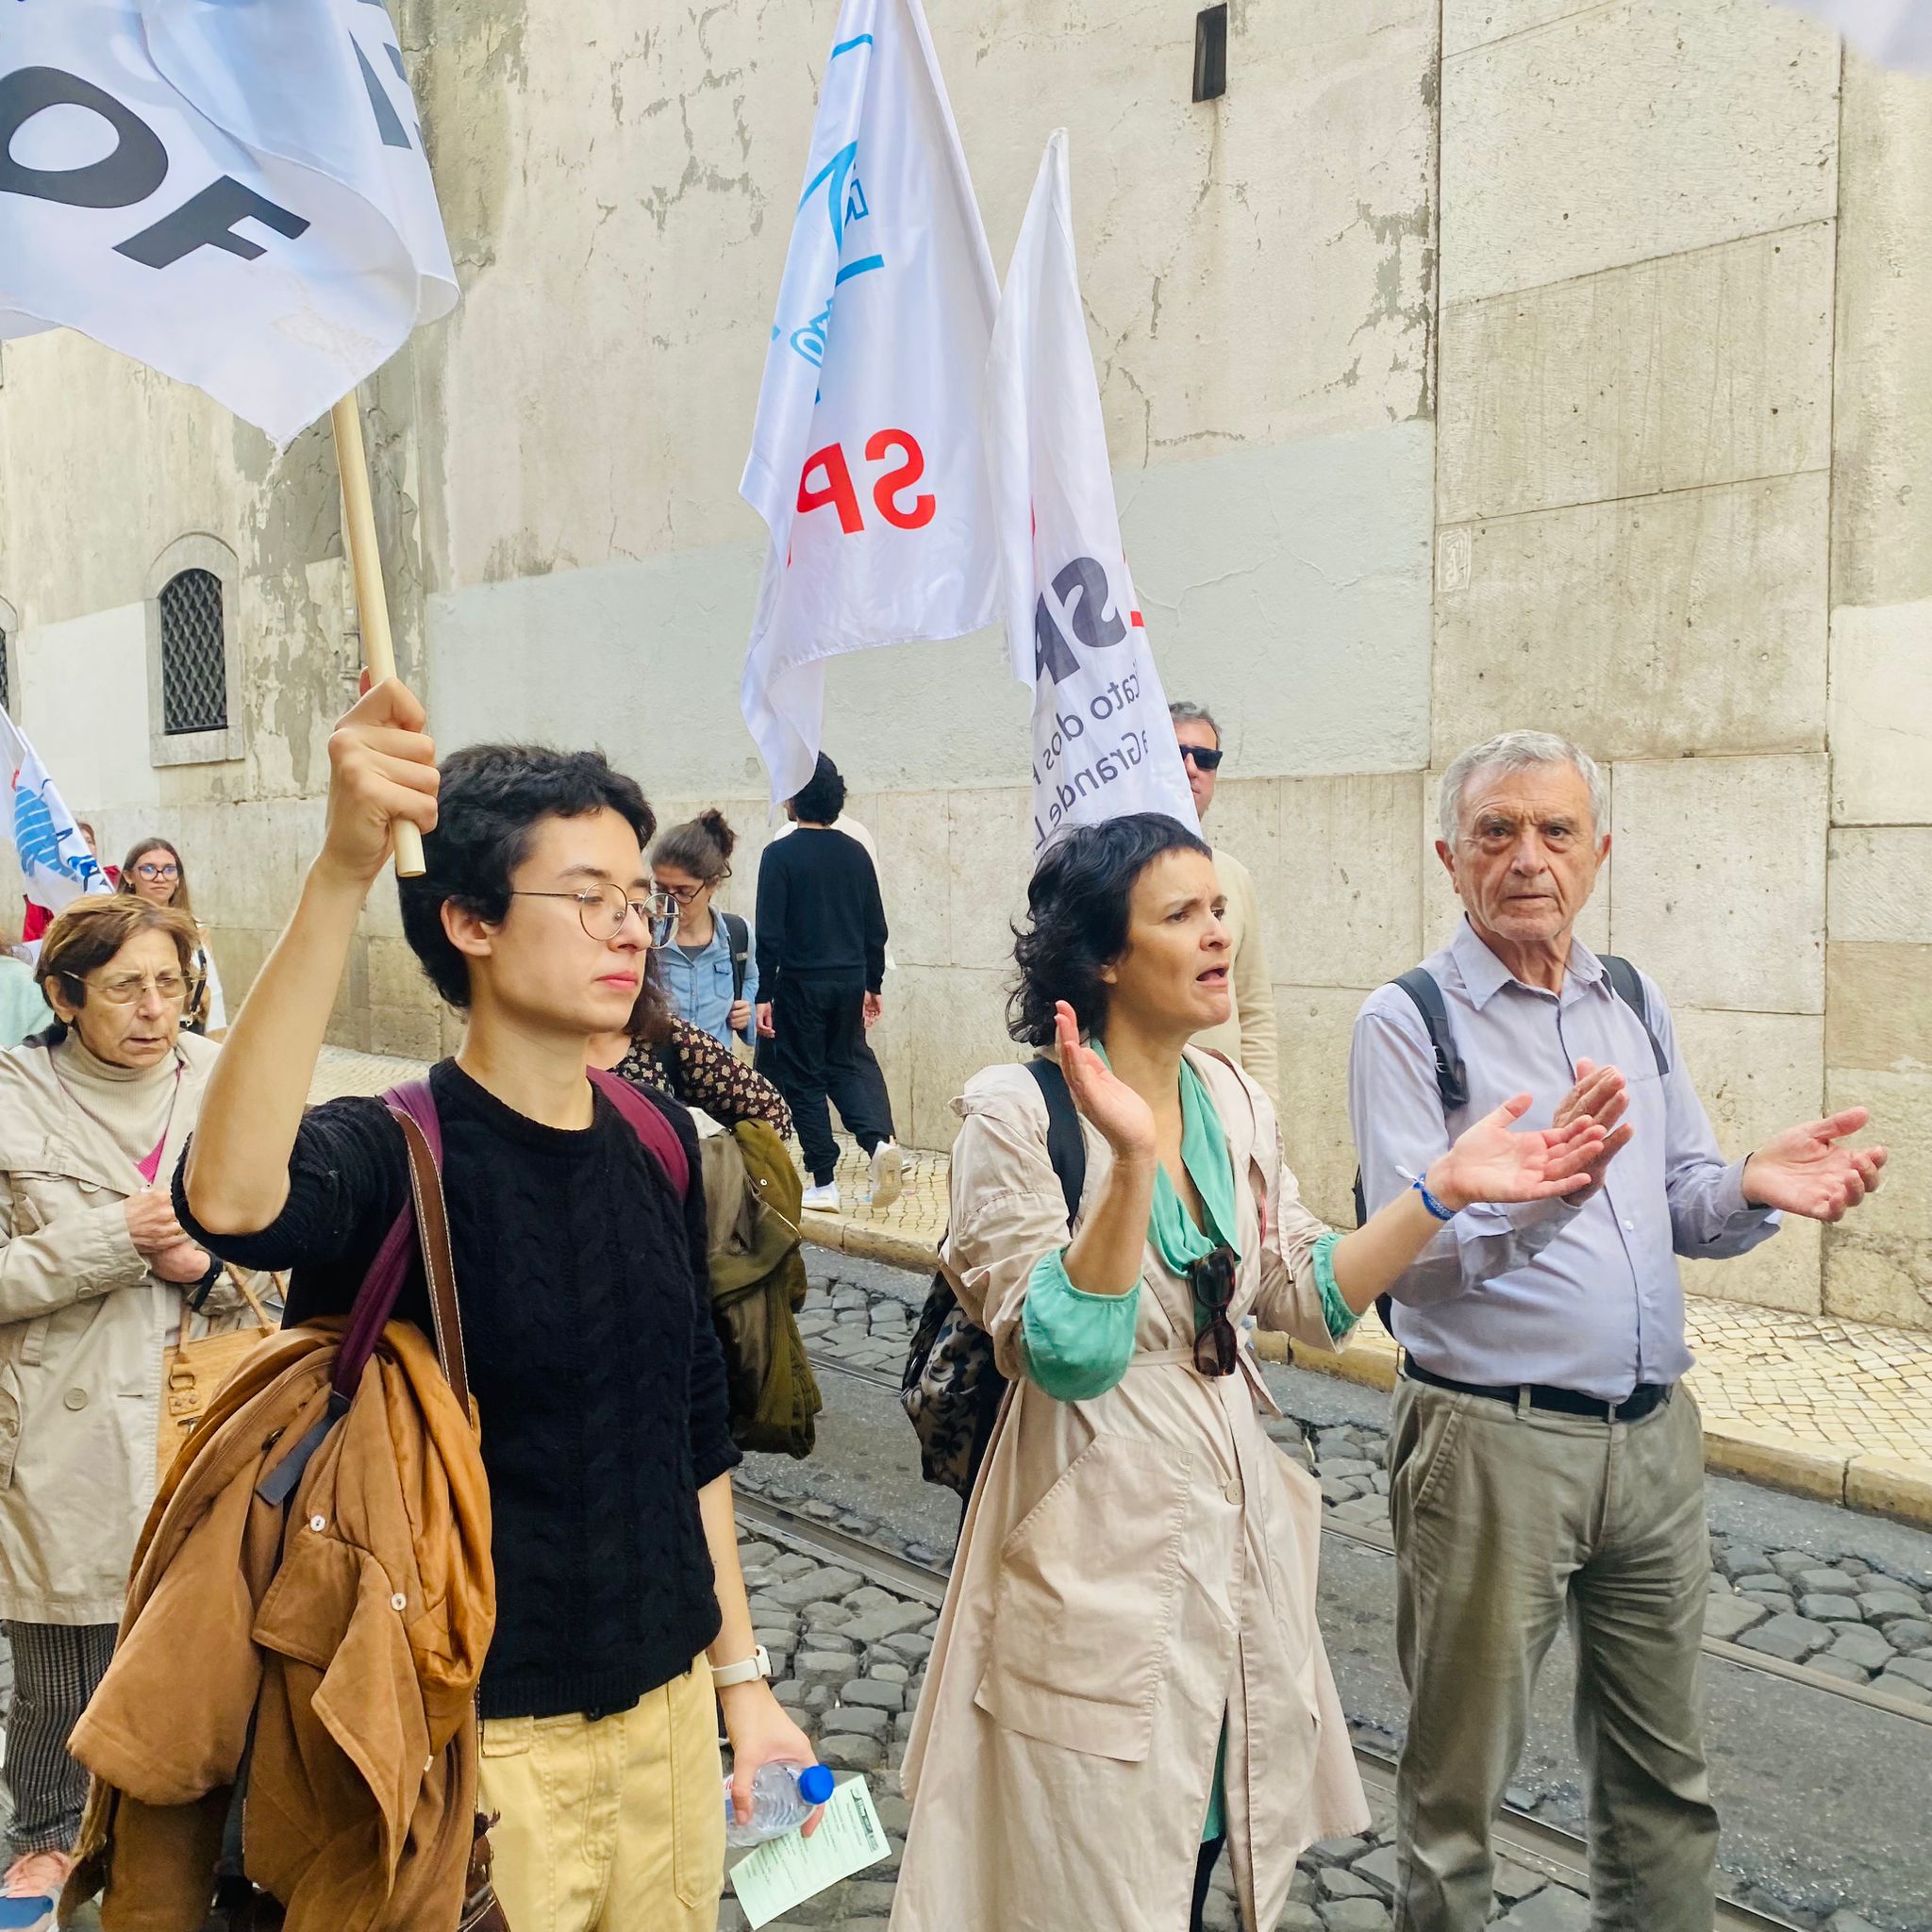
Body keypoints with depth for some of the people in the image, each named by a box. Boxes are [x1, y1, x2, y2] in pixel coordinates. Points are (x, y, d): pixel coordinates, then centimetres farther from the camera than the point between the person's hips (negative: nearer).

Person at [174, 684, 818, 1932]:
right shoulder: (397, 1154, -17)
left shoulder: (657, 1141, 0)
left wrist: (741, 1675, 11)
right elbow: (230, 1200, -41)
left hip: (669, 1702, 5)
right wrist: (344, 872, -47)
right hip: (480, 1736, -5)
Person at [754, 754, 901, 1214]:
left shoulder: (780, 855, -10)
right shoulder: (855, 853, 3)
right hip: (850, 981, 5)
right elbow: (876, 928, 8)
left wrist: (764, 995, -6)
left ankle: (823, 1182, 10)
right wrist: (873, 984, 18)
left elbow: (769, 933, -12)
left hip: (801, 983, -4)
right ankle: (878, 1139, -4)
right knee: (847, 1063, 20)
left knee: (803, 1079, 7)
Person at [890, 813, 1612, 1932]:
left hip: (1234, 1539, 6)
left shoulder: (1235, 1102, 3)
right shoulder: (1018, 1113, -16)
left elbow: (1313, 1302, 6)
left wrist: (1444, 1191, -5)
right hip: (1100, 1558, -6)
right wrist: (1132, 1162, -33)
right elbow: (1068, 1359, -22)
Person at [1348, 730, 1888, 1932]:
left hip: (1656, 1437, 6)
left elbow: (1680, 1209, 12)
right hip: (1490, 1444, -5)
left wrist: (1754, 1189, -9)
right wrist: (1544, 1188, -35)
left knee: (1665, 1774, 20)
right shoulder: (1407, 1023, -10)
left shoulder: (1637, 1007, 9)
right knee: (1457, 1778, 10)